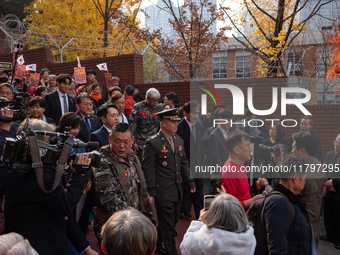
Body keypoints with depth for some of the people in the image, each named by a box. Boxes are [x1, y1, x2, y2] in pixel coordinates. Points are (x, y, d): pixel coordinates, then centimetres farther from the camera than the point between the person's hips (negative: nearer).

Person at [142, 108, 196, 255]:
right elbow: (148, 170, -13)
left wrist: (190, 183, 13)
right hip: (163, 192, -8)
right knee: (168, 226, 2)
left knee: (172, 221, 19)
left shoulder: (179, 141, 10)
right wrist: (151, 192, -14)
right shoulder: (152, 143, -13)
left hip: (177, 191, 8)